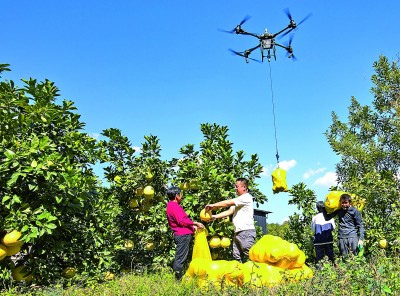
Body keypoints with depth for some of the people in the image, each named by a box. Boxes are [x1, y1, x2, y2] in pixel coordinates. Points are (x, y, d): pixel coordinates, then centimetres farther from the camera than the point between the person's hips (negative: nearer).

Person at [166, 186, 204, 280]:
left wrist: (192, 226, 17)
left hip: (181, 234, 11)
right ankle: (178, 278, 1)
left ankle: (178, 277, 23)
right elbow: (182, 221, -24)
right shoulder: (174, 207, -17)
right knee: (180, 258, -5)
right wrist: (195, 223, -17)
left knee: (179, 257, 16)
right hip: (183, 235, -11)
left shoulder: (172, 206, 17)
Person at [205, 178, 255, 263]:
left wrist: (213, 205, -8)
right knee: (237, 258, 8)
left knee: (249, 257, -9)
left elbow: (228, 203, -13)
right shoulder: (238, 200, 22)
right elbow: (230, 211, 14)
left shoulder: (246, 197, -7)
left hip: (246, 231, -9)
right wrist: (215, 216, 4)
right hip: (238, 233, 9)